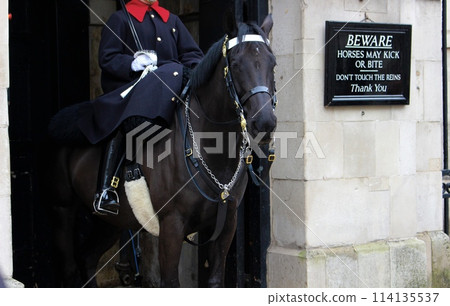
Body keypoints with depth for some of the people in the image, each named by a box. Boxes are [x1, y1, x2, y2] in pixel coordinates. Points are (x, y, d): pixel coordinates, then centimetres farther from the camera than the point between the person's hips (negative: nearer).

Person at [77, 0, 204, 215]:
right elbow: (107, 58, 0)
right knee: (126, 120, -34)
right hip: (131, 87, -5)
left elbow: (193, 54, 17)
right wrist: (133, 64, -19)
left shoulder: (172, 20, 23)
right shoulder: (121, 19, 10)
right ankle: (105, 191, -38)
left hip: (171, 92, 5)